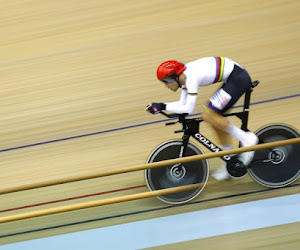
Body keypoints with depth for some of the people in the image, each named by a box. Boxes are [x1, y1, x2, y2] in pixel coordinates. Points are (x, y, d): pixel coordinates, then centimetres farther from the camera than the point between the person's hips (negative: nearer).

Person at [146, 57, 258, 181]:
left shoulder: (191, 78, -20)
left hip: (239, 78, -10)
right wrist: (159, 107, 1)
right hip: (232, 78, 10)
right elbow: (183, 103, 12)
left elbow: (188, 109, -24)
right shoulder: (184, 76, 8)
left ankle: (246, 138, -6)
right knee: (214, 117, 11)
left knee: (207, 114, -15)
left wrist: (163, 106, -21)